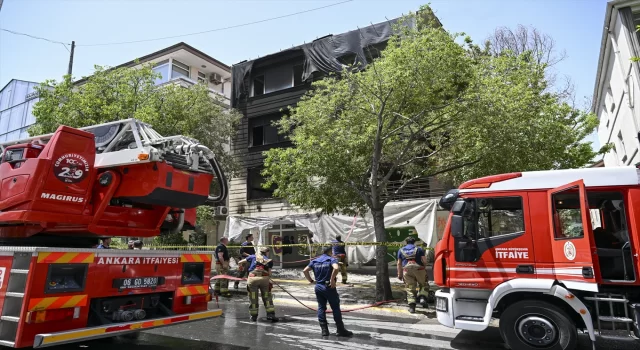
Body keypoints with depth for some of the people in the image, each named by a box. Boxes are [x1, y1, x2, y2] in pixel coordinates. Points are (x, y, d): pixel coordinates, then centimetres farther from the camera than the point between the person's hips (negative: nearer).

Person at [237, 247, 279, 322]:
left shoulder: (253, 256, 21)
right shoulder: (269, 261, 22)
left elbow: (240, 262, 22)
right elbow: (269, 273, 9)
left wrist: (241, 267, 43)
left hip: (252, 278, 0)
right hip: (264, 278, 0)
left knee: (253, 298, 14)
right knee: (267, 297, 14)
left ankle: (253, 315, 22)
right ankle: (270, 314, 10)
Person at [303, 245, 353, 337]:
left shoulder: (315, 261, 9)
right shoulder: (331, 259, -7)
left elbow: (305, 270, 4)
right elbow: (336, 268, -28)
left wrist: (311, 280, 9)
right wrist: (332, 280, -19)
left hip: (318, 287, 5)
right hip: (329, 287, -5)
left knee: (321, 308, 11)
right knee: (336, 308, 4)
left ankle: (324, 330, 12)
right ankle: (341, 330, 9)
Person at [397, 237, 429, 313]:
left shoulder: (401, 250, 17)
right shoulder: (419, 249, 11)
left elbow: (399, 263, 16)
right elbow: (424, 261, 2)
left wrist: (400, 274, 21)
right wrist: (423, 267, 22)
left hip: (407, 270, 1)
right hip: (418, 269, -1)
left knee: (410, 289, 6)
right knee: (424, 285, 18)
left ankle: (412, 306, 0)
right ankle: (423, 297, -5)